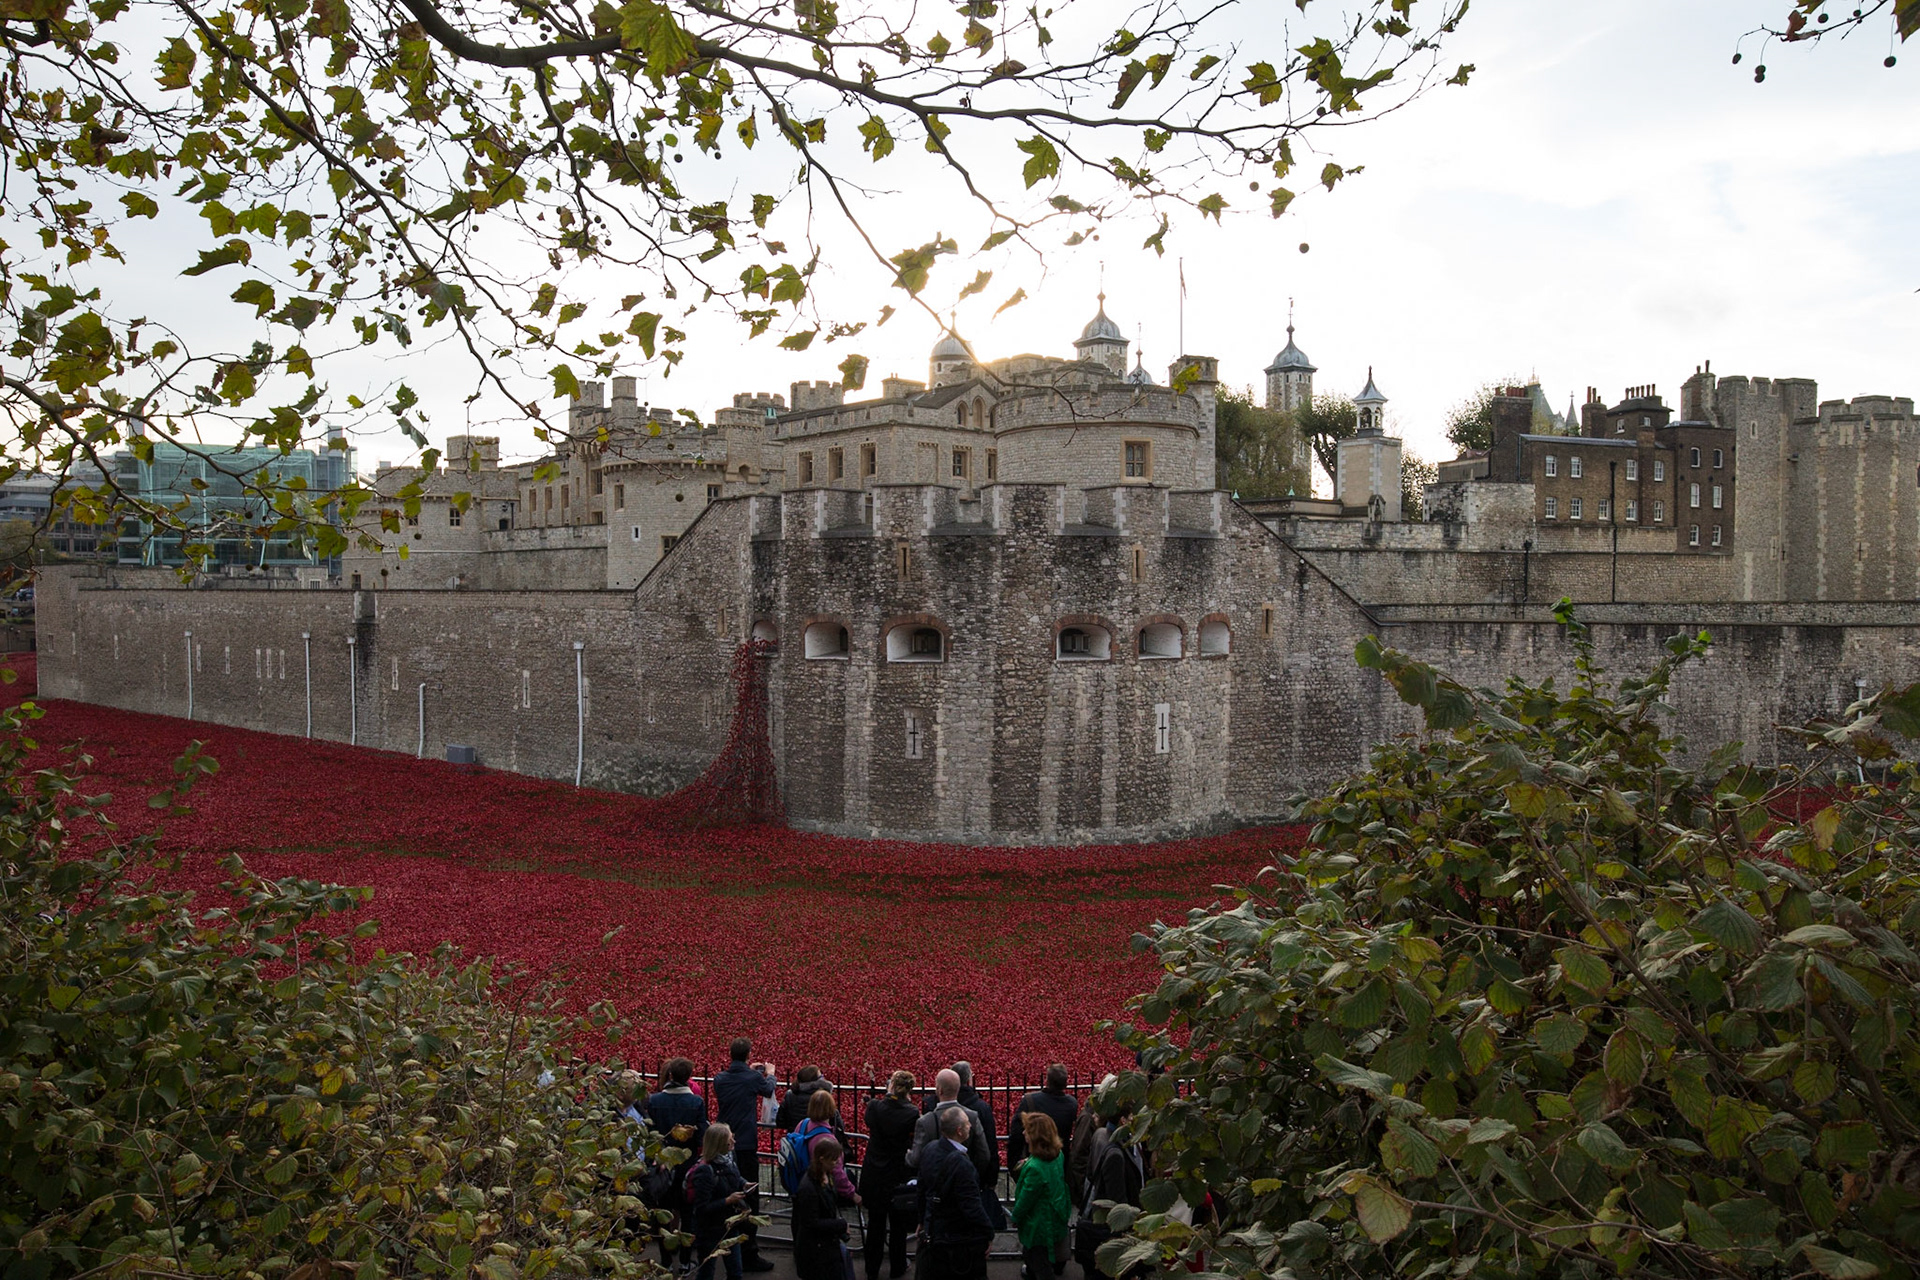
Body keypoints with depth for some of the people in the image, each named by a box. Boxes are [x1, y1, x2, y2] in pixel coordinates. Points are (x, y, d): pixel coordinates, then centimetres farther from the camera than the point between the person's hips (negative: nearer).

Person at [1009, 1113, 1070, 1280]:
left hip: (1039, 1226, -8)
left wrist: (1016, 1217, -3)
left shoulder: (1034, 1168, -35)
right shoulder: (1058, 1155, -10)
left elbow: (1025, 1199, -22)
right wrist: (1025, 1165, 3)